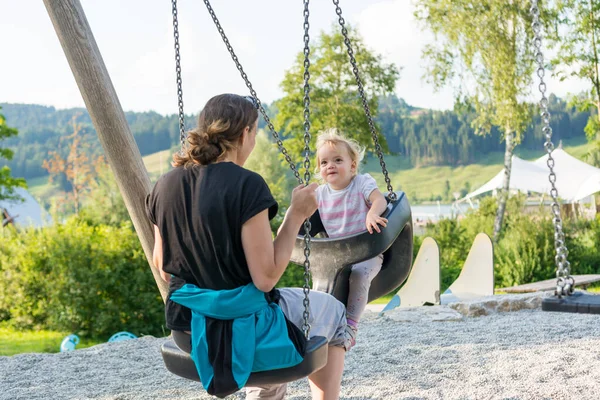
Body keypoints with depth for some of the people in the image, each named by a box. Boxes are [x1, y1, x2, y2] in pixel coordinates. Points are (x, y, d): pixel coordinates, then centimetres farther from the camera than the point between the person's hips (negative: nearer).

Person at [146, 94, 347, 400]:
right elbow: (265, 278, -19)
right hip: (242, 330, -6)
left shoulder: (165, 186, -1)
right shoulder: (246, 185, -20)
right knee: (331, 311, 22)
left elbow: (164, 270, 8)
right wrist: (296, 215, -13)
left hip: (187, 332, 7)